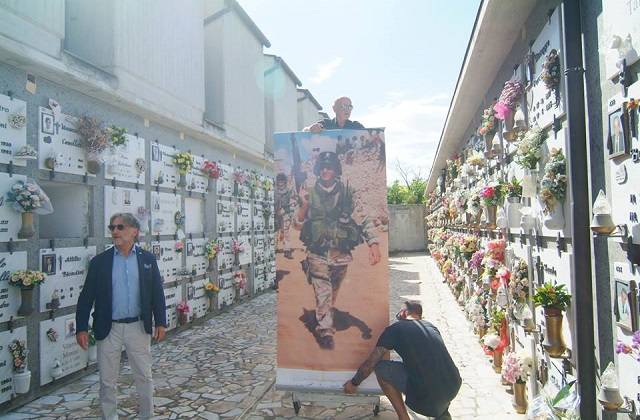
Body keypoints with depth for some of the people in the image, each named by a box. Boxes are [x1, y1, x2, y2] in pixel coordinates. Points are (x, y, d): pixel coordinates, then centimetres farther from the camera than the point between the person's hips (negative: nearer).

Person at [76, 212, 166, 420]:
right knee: (107, 380, 11)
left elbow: (157, 292, 2)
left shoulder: (147, 258, 0)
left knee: (144, 376, 12)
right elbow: (86, 297, 0)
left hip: (139, 327, 0)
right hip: (109, 329, 0)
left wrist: (160, 322, 0)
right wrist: (81, 328, -4)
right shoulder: (100, 261, -1)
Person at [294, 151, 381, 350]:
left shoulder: (348, 194, -2)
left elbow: (365, 218, -5)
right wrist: (304, 205, -18)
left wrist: (374, 243, -19)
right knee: (322, 295, -8)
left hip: (341, 254, 2)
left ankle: (323, 325, 41)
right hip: (317, 254, -2)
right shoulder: (310, 194, -1)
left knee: (333, 295, 19)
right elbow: (297, 225, 1)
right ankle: (326, 332, 1)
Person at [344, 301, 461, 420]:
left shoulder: (395, 329, 1)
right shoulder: (431, 326, 17)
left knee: (380, 368, 7)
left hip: (428, 398, -6)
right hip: (455, 388, 6)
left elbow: (369, 364, 4)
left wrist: (354, 383, 23)